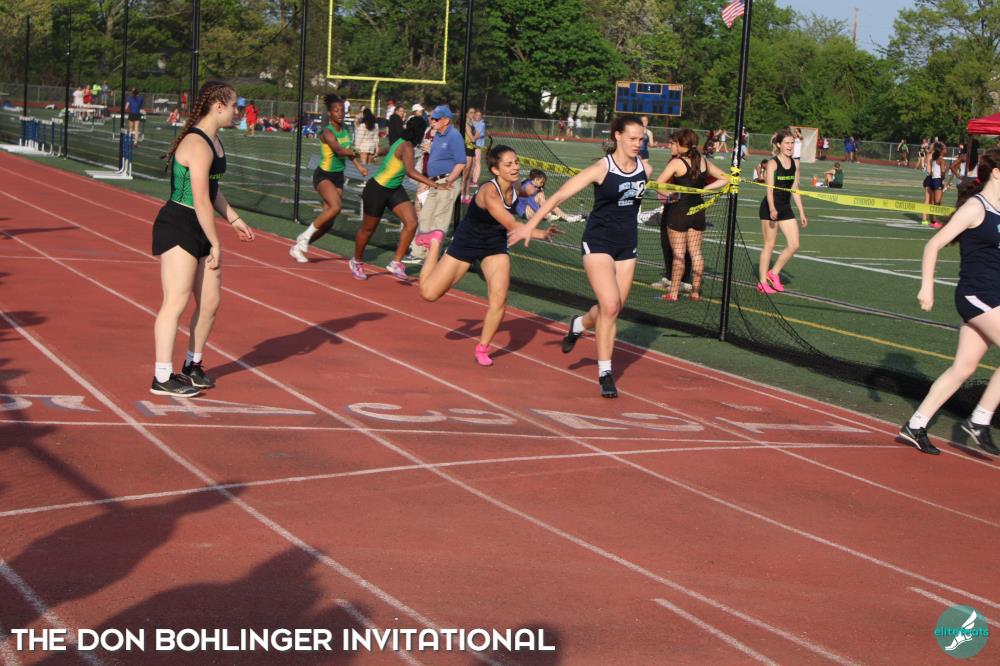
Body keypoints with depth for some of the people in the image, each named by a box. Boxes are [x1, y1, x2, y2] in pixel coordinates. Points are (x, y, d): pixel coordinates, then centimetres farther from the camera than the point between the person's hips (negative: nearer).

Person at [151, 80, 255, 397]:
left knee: (210, 301, 11)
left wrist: (234, 219, 22)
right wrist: (216, 244, -16)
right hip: (178, 228, -10)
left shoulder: (213, 140, 13)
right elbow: (201, 202, -21)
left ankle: (192, 365, 28)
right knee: (176, 302, -8)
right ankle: (162, 378, -4)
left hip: (199, 229, 10)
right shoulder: (198, 146, -20)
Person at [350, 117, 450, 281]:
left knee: (411, 223, -10)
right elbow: (410, 172, -43)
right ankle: (357, 262, 35)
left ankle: (396, 263, -2)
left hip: (394, 190, 9)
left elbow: (387, 151, 24)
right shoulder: (407, 147, -27)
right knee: (368, 229, 12)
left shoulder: (402, 142, 1)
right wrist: (435, 185, -48)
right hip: (377, 190, -9)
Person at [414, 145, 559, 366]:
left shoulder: (515, 190, -12)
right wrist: (540, 233, -52)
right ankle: (435, 242, 28)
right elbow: (512, 225, -42)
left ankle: (483, 348, 8)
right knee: (429, 293, 2)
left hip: (495, 246, 5)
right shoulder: (489, 192, -33)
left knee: (498, 299, -13)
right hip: (466, 244, -5)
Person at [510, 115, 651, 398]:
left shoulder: (645, 168, 0)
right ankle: (604, 373, -6)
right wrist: (531, 224, -16)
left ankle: (579, 324, 42)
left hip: (627, 246, 5)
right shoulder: (601, 169, -14)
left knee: (612, 310, 7)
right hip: (598, 243, -5)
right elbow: (560, 195, -14)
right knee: (610, 306, -17)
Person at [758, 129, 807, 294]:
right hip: (770, 208, -6)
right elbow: (769, 188, -20)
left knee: (794, 245, -2)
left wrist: (802, 212, 13)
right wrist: (772, 208, -33)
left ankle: (774, 273, 15)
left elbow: (795, 189, 15)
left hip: (786, 208, 6)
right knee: (769, 245, -1)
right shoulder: (772, 163, -10)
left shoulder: (795, 164, 8)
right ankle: (762, 282, 9)